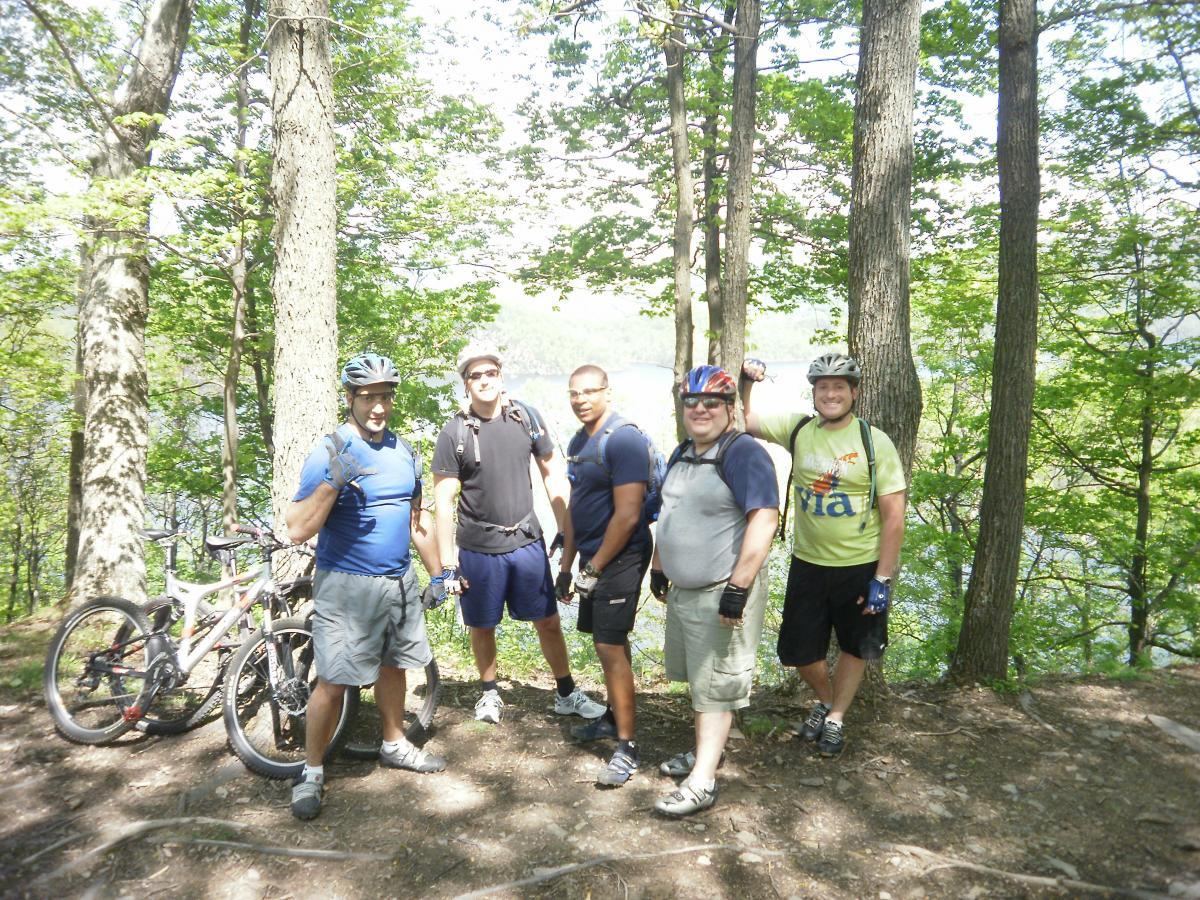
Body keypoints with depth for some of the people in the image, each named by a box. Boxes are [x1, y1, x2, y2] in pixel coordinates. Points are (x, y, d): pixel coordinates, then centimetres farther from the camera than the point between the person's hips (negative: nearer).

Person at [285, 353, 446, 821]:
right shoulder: (329, 453, -14)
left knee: (393, 664, 19)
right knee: (333, 681, -2)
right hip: (346, 585, -6)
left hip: (399, 582, 6)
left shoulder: (403, 450, 6)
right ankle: (312, 771, 18)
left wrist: (438, 573, 16)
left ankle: (395, 744, 39)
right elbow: (298, 529, -19)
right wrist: (333, 481, -32)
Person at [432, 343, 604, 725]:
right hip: (478, 549, -1)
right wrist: (447, 565, -9)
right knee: (482, 626, 13)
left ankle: (566, 694, 26)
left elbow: (553, 474, 5)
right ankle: (490, 694, 35)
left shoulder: (526, 417, -2)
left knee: (549, 622, 9)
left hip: (527, 541, 2)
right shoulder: (454, 433, -9)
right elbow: (444, 502, -8)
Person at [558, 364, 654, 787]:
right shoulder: (578, 442, 10)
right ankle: (613, 716, 34)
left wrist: (593, 569, -16)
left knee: (610, 647, -8)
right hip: (592, 559, 8)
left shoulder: (624, 439, -18)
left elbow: (627, 515, -21)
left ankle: (626, 746, 1)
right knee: (607, 642, 18)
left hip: (619, 559, -8)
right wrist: (566, 563, 15)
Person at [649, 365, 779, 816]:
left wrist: (739, 587, -26)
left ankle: (701, 783, 8)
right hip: (682, 590, 9)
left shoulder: (743, 452, -16)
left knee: (714, 687, 0)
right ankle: (705, 750, 38)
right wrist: (659, 567, 21)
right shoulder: (683, 452, 11)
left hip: (721, 595, -8)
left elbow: (764, 520, -24)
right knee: (697, 677, 21)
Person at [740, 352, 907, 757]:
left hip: (861, 567, -2)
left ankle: (836, 718, 37)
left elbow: (894, 515, -11)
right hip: (808, 564, 3)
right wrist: (744, 381, -14)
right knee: (798, 650, 10)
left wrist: (883, 579, -13)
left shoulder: (874, 441, -12)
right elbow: (743, 418, 5)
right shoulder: (798, 429, -4)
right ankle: (825, 700, 39)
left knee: (855, 647, 15)